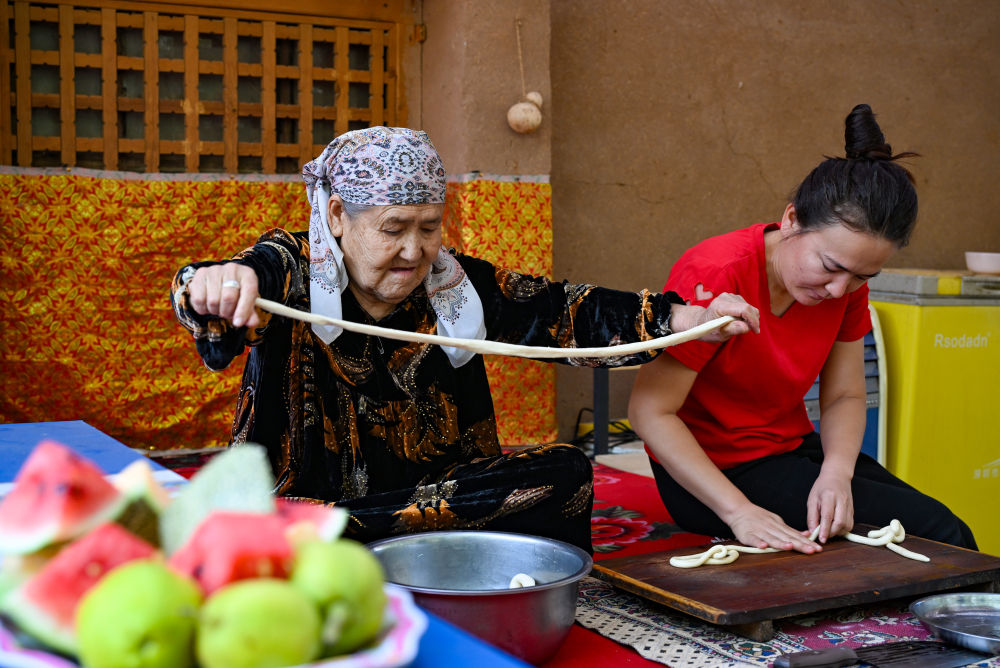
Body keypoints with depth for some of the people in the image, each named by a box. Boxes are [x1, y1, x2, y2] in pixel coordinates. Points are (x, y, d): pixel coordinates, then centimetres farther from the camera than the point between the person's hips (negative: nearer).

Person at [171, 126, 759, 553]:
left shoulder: (457, 283, 2)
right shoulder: (291, 269, -9)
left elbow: (563, 314, 0)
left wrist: (681, 319, -12)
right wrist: (214, 285, -55)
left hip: (435, 490, 5)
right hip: (302, 492, -4)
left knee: (565, 473, -16)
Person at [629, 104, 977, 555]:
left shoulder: (848, 284, -5)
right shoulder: (714, 276, -26)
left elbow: (844, 397, 1)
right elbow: (650, 411, -25)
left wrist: (837, 474, -21)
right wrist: (738, 511, -32)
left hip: (794, 449, 7)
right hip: (712, 471, -7)